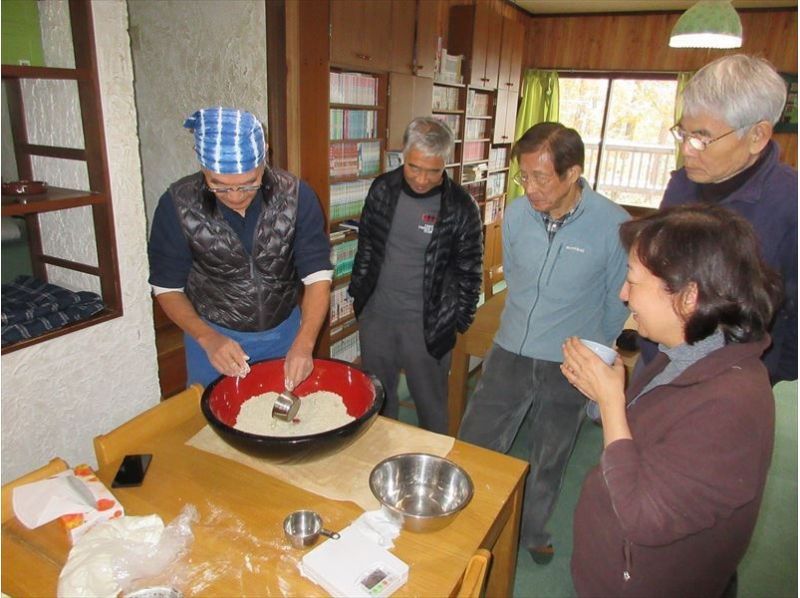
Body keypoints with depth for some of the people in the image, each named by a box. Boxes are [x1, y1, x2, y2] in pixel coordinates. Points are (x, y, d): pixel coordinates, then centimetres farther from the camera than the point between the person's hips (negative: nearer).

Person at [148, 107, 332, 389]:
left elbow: (317, 276, -16)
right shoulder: (177, 205, -19)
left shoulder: (296, 196, -18)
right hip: (213, 337, -1)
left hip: (285, 333, 1)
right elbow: (167, 287, -9)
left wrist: (304, 343, -30)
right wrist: (207, 339, -24)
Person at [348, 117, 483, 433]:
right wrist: (358, 293, 9)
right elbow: (366, 245, 8)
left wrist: (459, 320, -3)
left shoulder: (461, 207, -14)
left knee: (431, 405, 12)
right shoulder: (382, 189, -3)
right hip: (376, 315, 4)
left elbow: (468, 271, -5)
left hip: (428, 325, -3)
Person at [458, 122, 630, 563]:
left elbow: (617, 303, -2)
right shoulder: (516, 216, -9)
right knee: (472, 450, 8)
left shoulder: (613, 225, -17)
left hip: (569, 367, -2)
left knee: (548, 462, 20)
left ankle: (532, 531, 47)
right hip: (508, 353, 2)